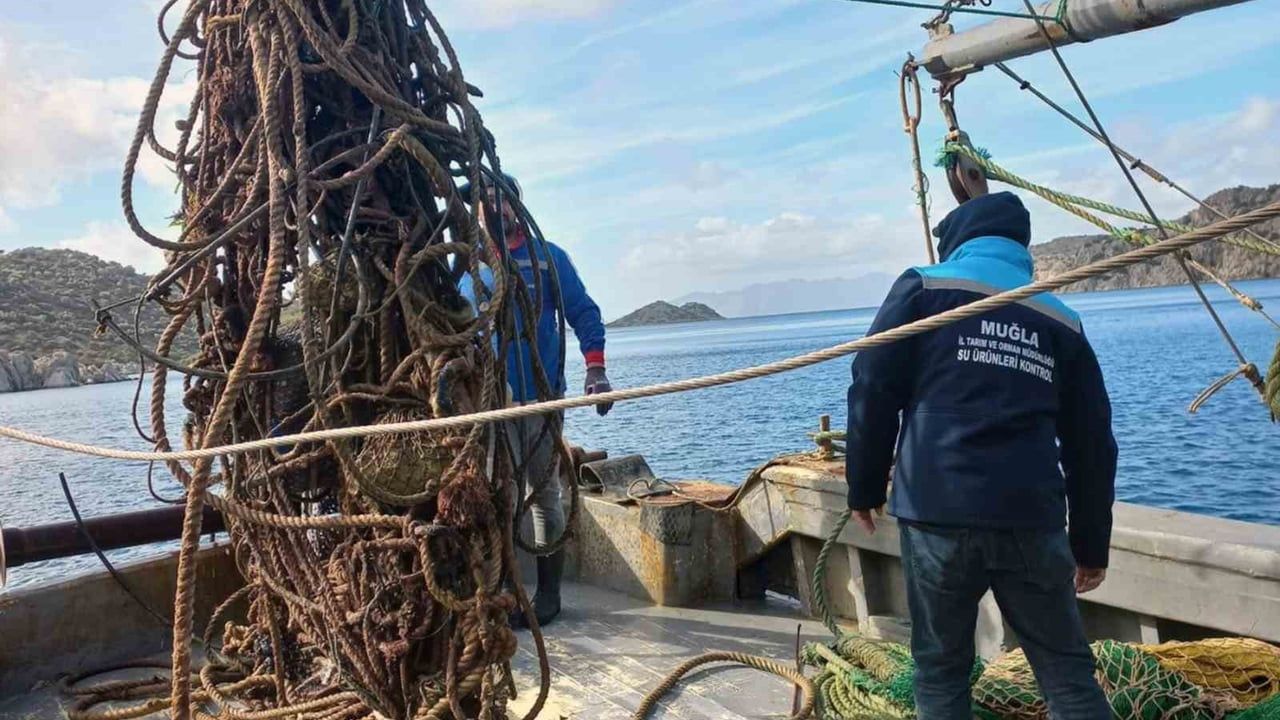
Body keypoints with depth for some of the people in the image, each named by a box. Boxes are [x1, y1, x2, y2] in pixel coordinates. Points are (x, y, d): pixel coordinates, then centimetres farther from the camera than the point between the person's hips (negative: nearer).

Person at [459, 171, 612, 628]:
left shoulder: (548, 257, 5)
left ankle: (548, 593, 16)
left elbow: (583, 313, 1)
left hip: (541, 396, -2)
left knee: (543, 493, 5)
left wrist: (595, 369, -12)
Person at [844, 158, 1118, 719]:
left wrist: (865, 489, 7)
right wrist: (1091, 544, 23)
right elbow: (1092, 446, 15)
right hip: (1033, 521, 3)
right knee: (1067, 670, 15)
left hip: (937, 515, -2)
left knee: (940, 670, 12)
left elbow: (872, 392, -4)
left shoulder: (922, 289, 3)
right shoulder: (1062, 322, 13)